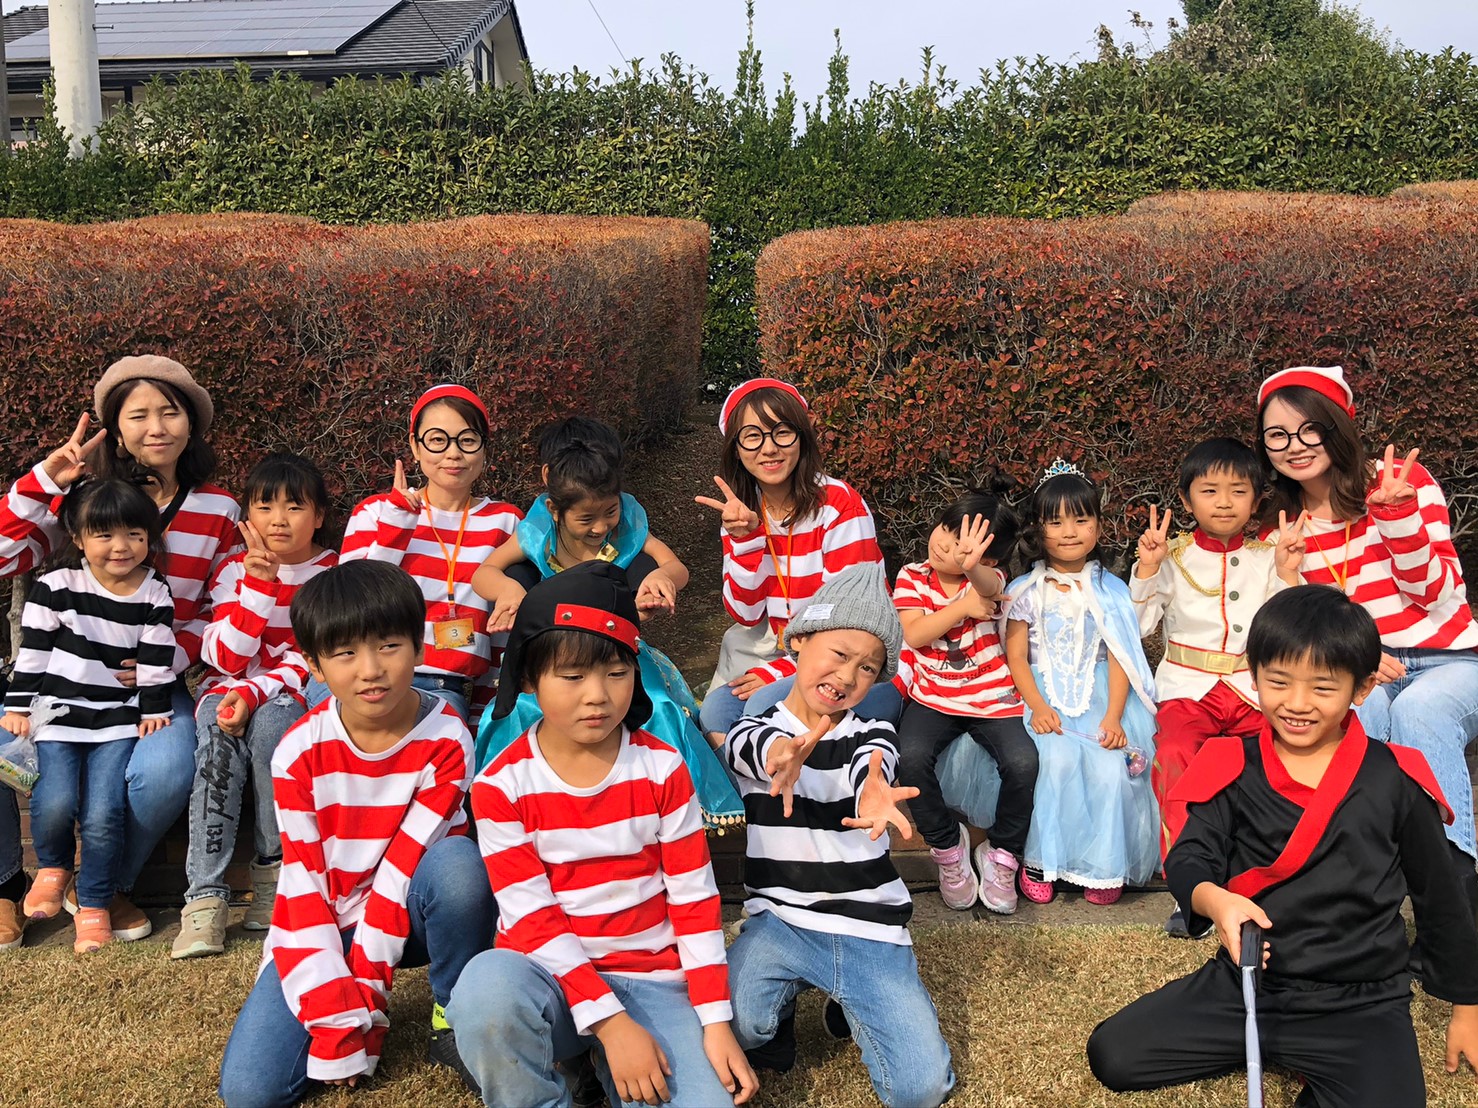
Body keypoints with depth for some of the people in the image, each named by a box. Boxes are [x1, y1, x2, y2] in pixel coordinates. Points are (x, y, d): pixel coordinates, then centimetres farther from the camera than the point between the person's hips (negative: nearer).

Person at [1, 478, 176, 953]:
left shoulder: (156, 598, 0)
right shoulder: (56, 587, -3)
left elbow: (157, 664, 3)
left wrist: (155, 714, 3)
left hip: (119, 721, 0)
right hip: (58, 716, 0)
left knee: (103, 814, -15)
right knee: (55, 803, -19)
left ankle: (94, 907, 6)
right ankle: (53, 868, 15)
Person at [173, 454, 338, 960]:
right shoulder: (234, 571, 3)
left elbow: (311, 661, -9)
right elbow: (228, 657, -10)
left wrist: (254, 692, -26)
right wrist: (258, 583, -20)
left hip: (293, 696, -1)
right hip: (230, 689, 2)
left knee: (269, 722, -36)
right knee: (220, 739, -33)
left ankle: (274, 870, -20)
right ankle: (206, 897, -33)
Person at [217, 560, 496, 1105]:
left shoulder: (445, 741, -18)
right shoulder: (299, 754, -13)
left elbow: (404, 867, -19)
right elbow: (303, 882, -13)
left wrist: (365, 993, -20)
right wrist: (339, 1018, -19)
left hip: (410, 916, -1)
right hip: (326, 923, 1)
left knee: (457, 861, -35)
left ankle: (453, 1017, -10)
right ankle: (348, 1016, 12)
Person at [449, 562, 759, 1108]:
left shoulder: (662, 770, -1)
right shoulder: (501, 785, -6)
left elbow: (695, 900, 1)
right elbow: (531, 919, -10)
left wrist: (715, 1022, -7)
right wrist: (610, 1022, -19)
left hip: (652, 978, 1)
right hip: (553, 978, -1)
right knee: (488, 986, -37)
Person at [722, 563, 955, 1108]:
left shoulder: (871, 734, 1)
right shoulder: (755, 730, 0)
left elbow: (869, 767, -25)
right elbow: (753, 742, -27)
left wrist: (873, 796, -52)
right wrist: (781, 753, -54)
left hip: (870, 929, 1)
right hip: (780, 919, -1)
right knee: (731, 1023, -30)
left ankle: (853, 1006, 21)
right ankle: (779, 1010, 8)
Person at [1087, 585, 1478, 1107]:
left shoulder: (1394, 781, -3)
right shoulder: (1234, 770, 0)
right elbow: (1188, 857, -8)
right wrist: (1215, 901, -32)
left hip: (1361, 1004, -3)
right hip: (1244, 983, 3)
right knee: (1111, 1055, -7)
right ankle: (1271, 1049, 10)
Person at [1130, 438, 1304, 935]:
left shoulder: (1266, 558, 10)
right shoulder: (1174, 557, 8)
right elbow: (1137, 626, 4)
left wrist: (1288, 576, -6)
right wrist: (1147, 569, -6)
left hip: (1256, 690, 1)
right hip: (1189, 690, -1)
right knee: (1174, 758, -32)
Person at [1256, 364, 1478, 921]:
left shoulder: (1402, 481, -2)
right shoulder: (1281, 525, 9)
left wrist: (1397, 514, -20)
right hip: (1359, 675, 2)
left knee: (1420, 709, -37)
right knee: (1355, 713, -35)